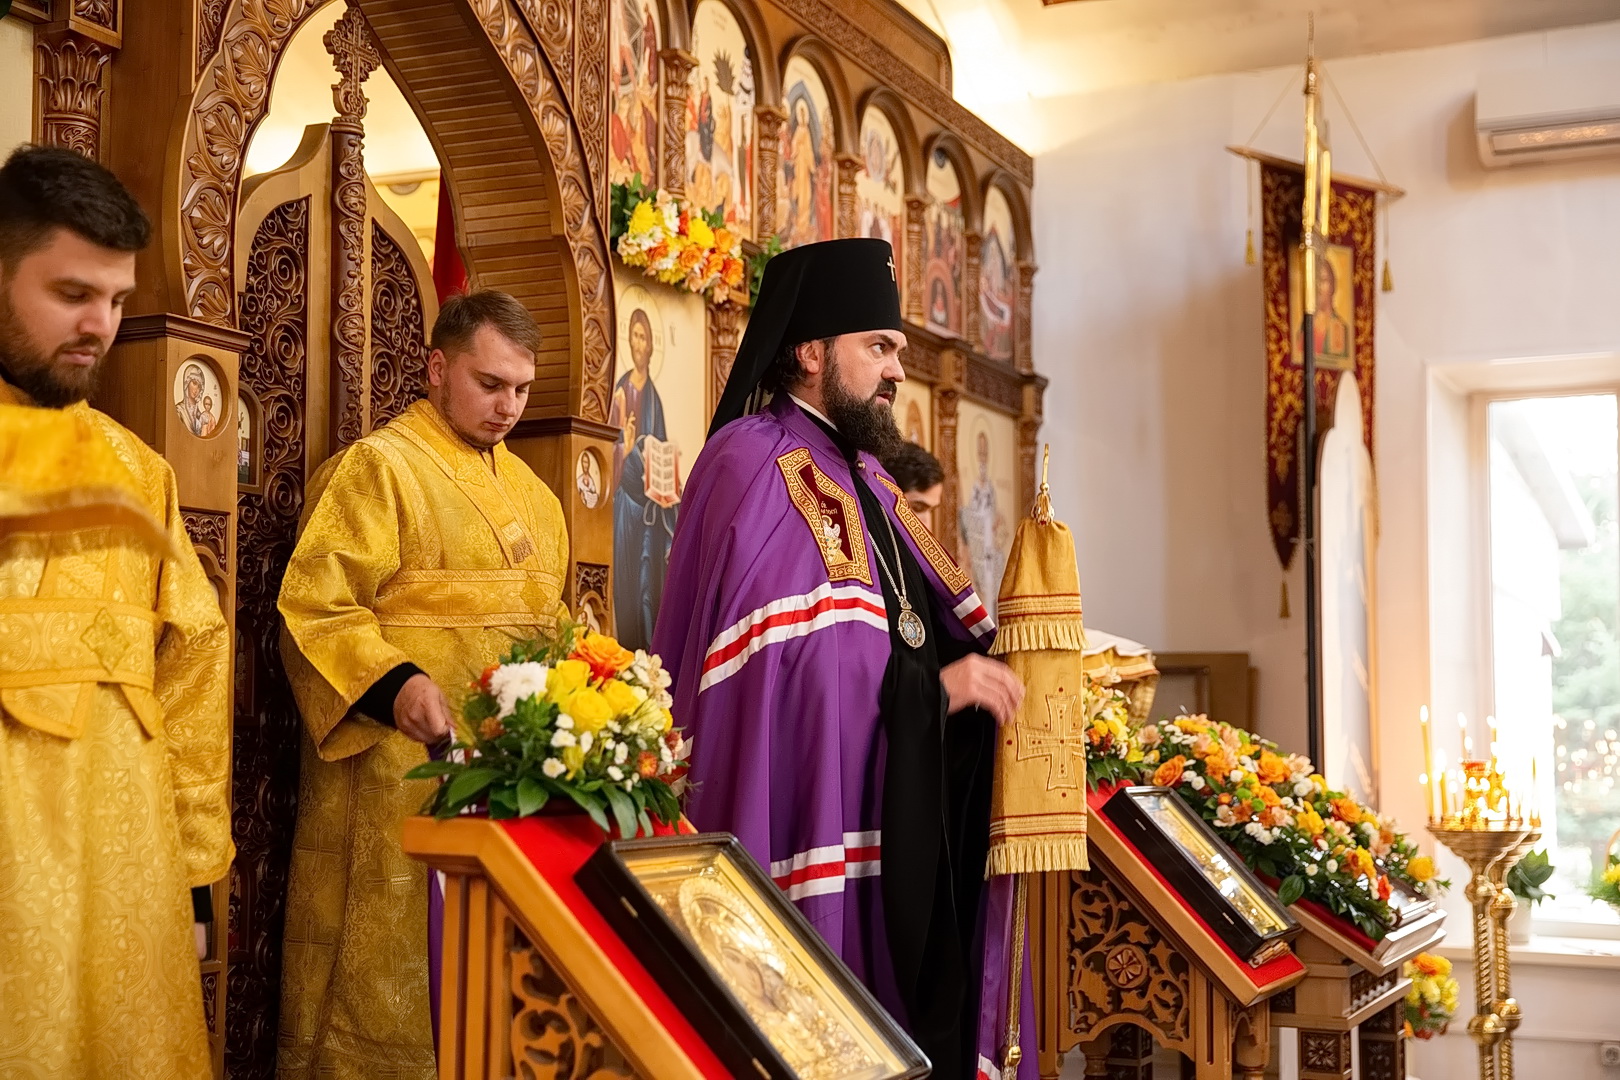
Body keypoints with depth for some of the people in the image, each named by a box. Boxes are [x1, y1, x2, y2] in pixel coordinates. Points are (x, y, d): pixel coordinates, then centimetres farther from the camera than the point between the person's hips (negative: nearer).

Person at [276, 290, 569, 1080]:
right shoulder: (379, 467, -5)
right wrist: (394, 683, -29)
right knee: (394, 951, -2)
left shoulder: (529, 491, 17)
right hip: (404, 764, -7)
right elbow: (318, 607, -14)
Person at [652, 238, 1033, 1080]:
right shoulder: (756, 462, -9)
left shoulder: (865, 478, 19)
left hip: (895, 827, 9)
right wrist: (931, 686, -19)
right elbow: (782, 651, -21)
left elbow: (926, 622, 17)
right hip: (815, 820, -9)